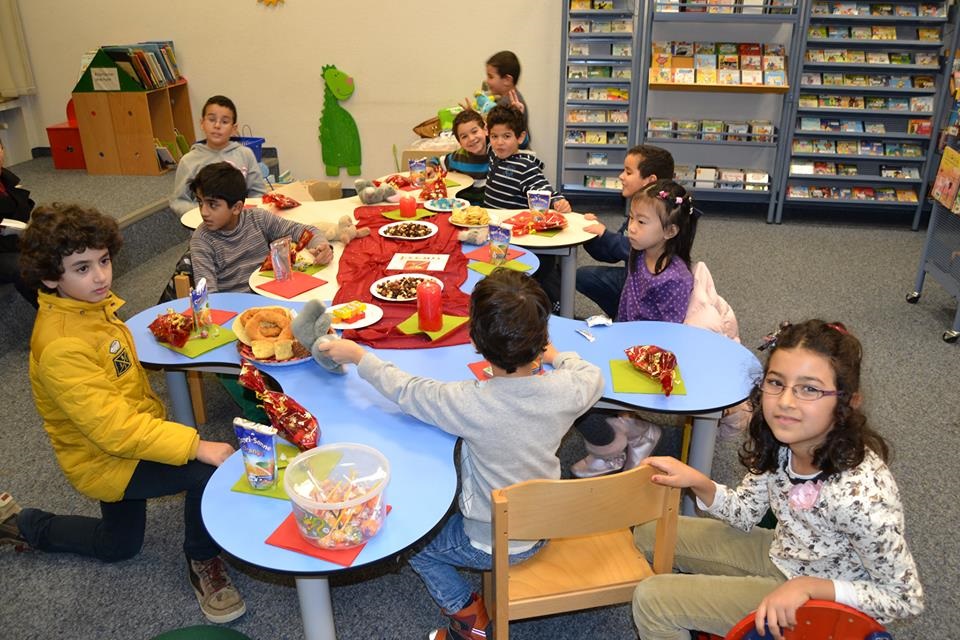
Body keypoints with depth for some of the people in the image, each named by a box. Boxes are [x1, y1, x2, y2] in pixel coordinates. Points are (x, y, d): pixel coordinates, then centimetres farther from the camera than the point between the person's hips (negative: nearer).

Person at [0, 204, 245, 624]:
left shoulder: (91, 304, -4)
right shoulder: (60, 346, -32)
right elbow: (112, 428, -34)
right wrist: (196, 446, -36)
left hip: (124, 440, 9)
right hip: (103, 461, -9)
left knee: (118, 546, 27)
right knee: (210, 471, -28)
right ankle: (203, 562, -3)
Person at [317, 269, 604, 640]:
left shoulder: (470, 403, -33)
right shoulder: (565, 389, -24)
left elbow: (404, 390, -16)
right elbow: (594, 377, 1)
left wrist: (357, 356, 0)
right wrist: (559, 358, 18)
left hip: (491, 545, -5)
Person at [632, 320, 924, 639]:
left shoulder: (859, 494, -36)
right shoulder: (779, 440, -17)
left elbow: (907, 599, -21)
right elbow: (745, 514, -2)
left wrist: (805, 586, -30)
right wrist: (698, 482, -20)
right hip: (779, 553, 6)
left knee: (650, 600, -10)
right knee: (649, 532, 11)